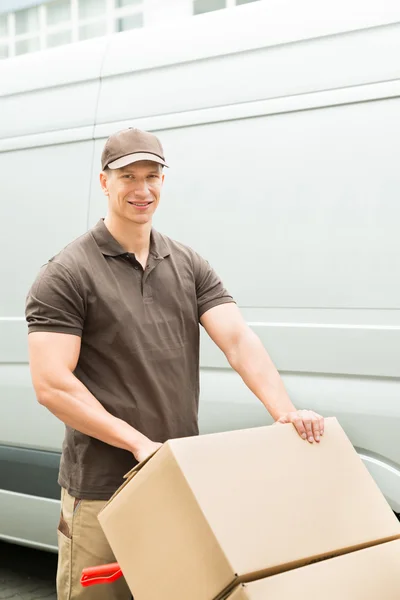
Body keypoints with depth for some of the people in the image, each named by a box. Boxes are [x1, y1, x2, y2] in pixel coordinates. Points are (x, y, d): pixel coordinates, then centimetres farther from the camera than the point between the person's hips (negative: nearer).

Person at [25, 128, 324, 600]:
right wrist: (139, 443, -20)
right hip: (101, 493, -5)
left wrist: (285, 412, -18)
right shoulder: (66, 276, -8)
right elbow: (51, 385, -15)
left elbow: (239, 341, -2)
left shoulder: (189, 266, 8)